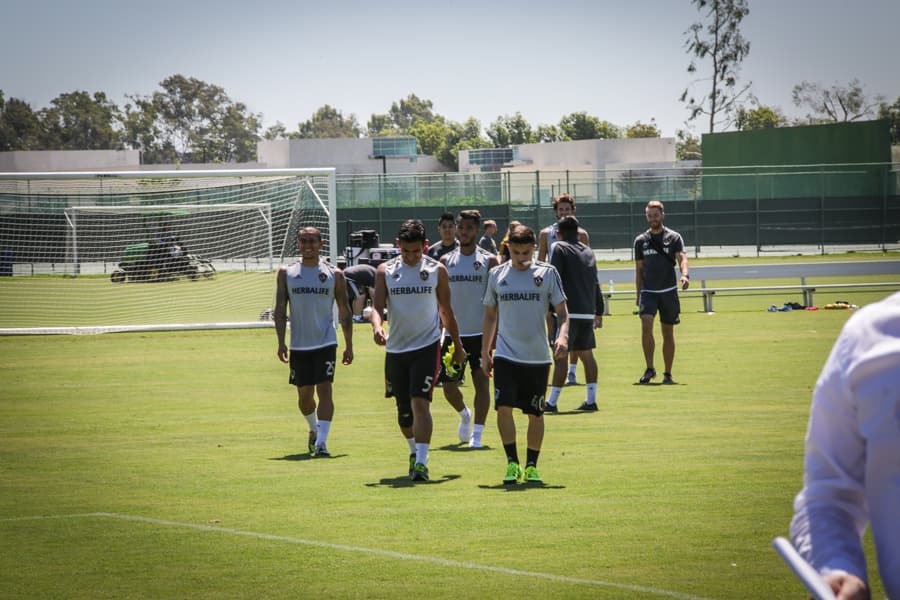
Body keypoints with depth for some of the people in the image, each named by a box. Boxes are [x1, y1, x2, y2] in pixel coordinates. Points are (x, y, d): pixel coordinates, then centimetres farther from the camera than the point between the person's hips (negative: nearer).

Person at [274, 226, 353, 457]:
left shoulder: (334, 275, 2)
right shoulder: (286, 274, 4)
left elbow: (344, 312, 6)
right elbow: (280, 310, 2)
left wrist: (349, 346, 4)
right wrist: (281, 342, -8)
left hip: (326, 343, -2)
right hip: (299, 345, 2)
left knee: (324, 391, -13)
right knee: (304, 395, 10)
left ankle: (321, 441, -16)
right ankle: (314, 430, 37)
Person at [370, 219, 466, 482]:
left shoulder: (437, 270, 1)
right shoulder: (385, 271, 2)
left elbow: (446, 311, 11)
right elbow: (378, 306, -6)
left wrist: (458, 345, 17)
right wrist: (377, 327, -28)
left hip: (427, 346, -3)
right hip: (396, 349, 3)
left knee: (420, 403, -17)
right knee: (404, 409, 11)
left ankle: (421, 462, -20)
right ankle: (414, 451, 36)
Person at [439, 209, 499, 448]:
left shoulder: (488, 261, -1)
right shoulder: (446, 261, 8)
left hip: (481, 333, -3)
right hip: (453, 332, 3)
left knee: (481, 381, -8)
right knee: (448, 386, 5)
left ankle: (477, 434, -5)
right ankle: (465, 415, 35)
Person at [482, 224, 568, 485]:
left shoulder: (547, 273, 0)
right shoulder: (497, 275, 5)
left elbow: (562, 311, 0)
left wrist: (563, 335, -20)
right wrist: (485, 353, 12)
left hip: (538, 356, -1)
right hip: (505, 355, 1)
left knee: (535, 414, 5)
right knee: (503, 407, -13)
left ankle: (531, 466, 17)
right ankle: (512, 464, -3)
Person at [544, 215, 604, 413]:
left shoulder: (560, 248, -2)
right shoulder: (588, 252, 16)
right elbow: (596, 284, 21)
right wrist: (599, 312, 28)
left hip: (569, 312, -6)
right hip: (587, 312, 6)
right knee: (586, 354, 13)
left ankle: (552, 402, -6)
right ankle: (591, 400, 12)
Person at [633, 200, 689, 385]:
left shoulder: (674, 237, 2)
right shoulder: (640, 241, 9)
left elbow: (682, 258, -13)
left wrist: (685, 275, -33)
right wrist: (638, 295, 12)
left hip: (668, 291, -1)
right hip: (648, 291, 1)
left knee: (668, 332, 4)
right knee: (646, 324, -21)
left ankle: (667, 374, 13)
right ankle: (649, 369, -15)